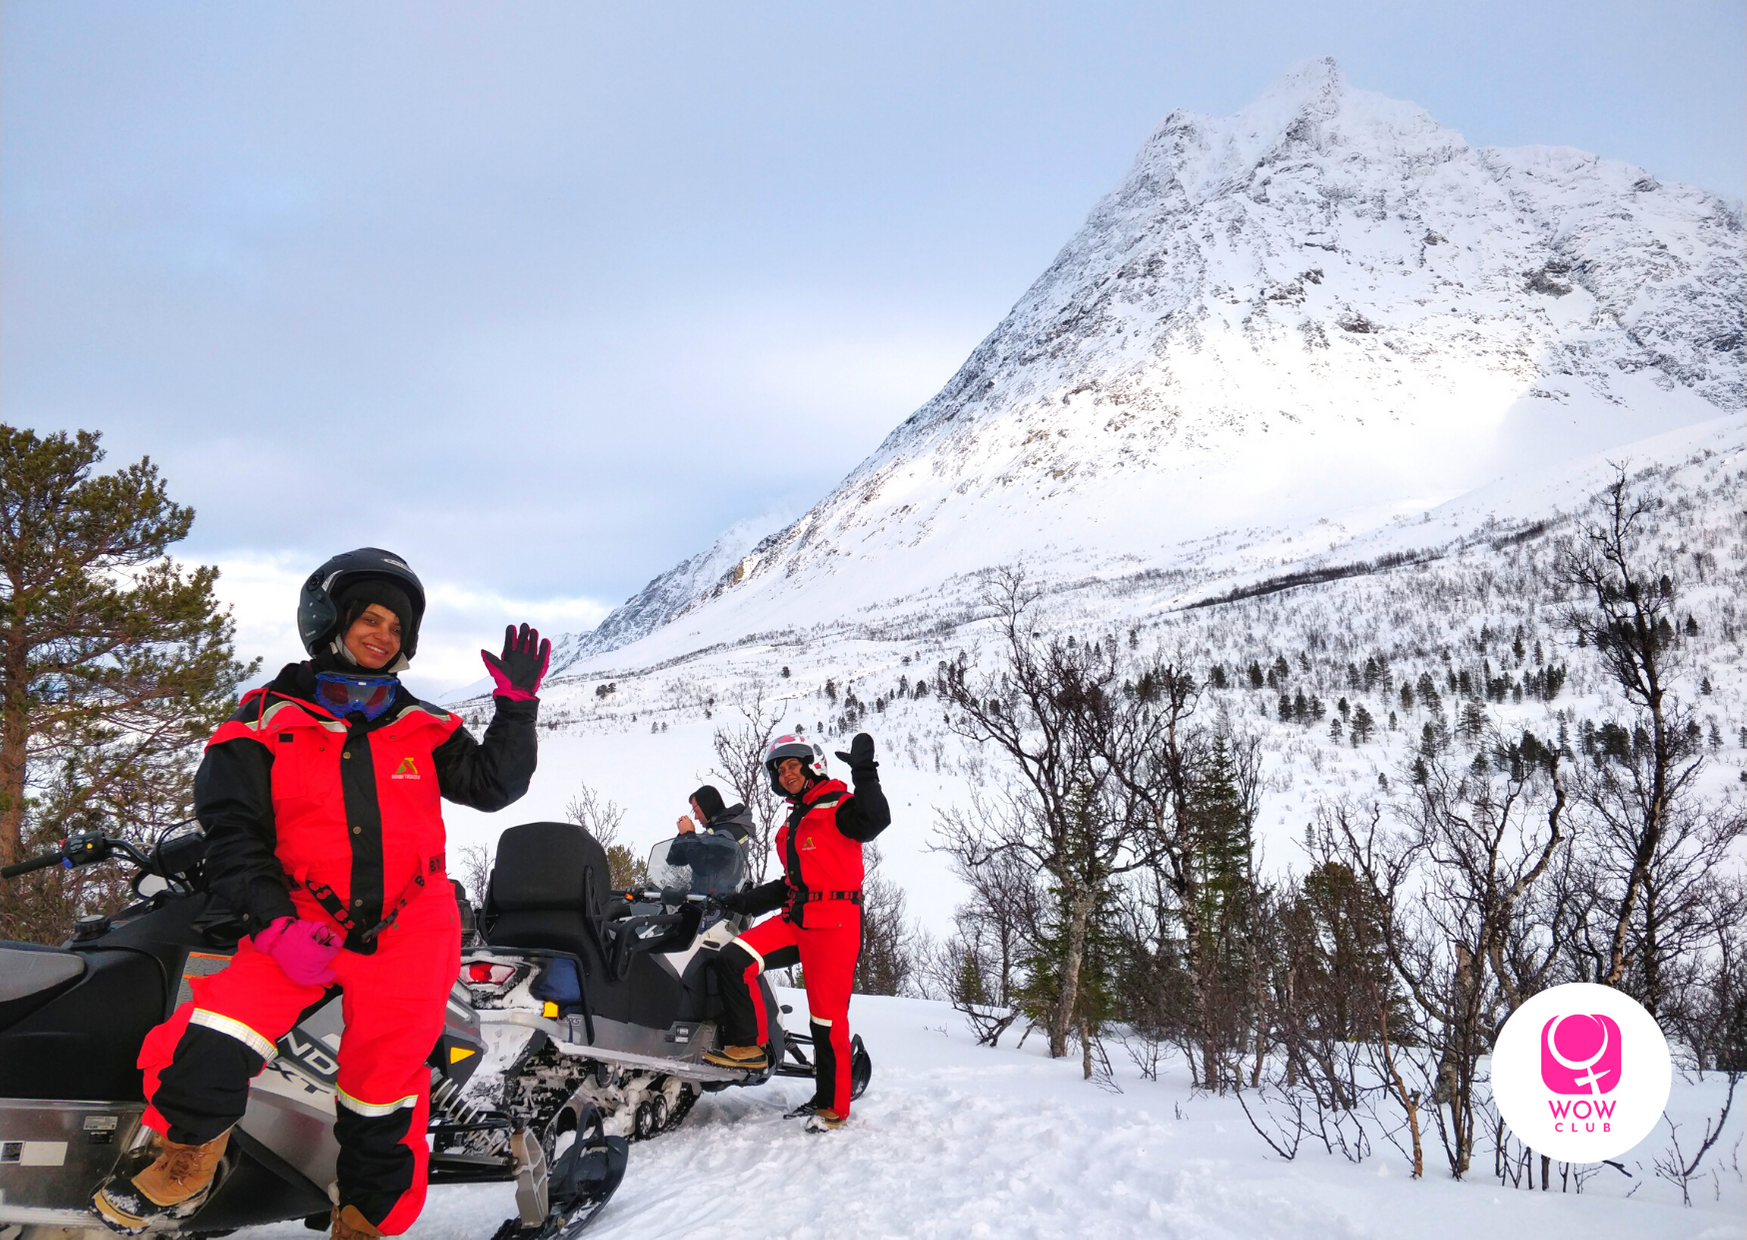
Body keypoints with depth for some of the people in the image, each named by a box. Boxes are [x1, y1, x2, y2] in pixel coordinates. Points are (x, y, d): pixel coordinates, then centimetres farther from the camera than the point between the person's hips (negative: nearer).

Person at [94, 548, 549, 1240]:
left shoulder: (423, 730, 12)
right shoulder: (266, 726, 3)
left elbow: (493, 786, 13)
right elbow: (231, 832, 0)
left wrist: (517, 706, 0)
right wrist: (274, 923, -13)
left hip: (408, 931, 2)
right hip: (303, 923, -1)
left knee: (384, 1086, -1)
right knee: (213, 1043, -23)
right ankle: (182, 1158, 3)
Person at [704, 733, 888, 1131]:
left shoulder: (839, 806, -2)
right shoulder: (793, 823, 23)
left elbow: (875, 820, -23)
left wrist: (864, 774, -34)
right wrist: (743, 902, 21)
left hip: (835, 925, -8)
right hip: (795, 920, 8)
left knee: (827, 1016, -4)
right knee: (733, 960, -11)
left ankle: (832, 1106, 7)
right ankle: (749, 1046, -4)